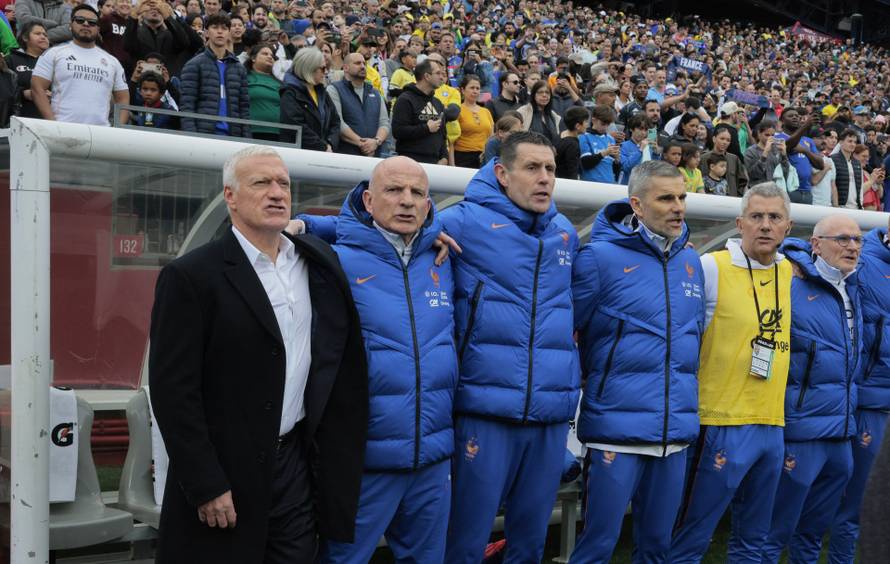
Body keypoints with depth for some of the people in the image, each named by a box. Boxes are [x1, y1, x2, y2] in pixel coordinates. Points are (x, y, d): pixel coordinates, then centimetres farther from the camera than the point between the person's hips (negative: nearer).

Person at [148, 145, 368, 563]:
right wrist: (206, 487, -15)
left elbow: (343, 361, 19)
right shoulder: (191, 276, -11)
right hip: (225, 473, -5)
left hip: (299, 463, 5)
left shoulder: (320, 262, 7)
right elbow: (173, 391, -13)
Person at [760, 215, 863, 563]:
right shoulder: (791, 286, -13)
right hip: (802, 434, -7)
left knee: (813, 534, 20)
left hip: (841, 433, 7)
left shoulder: (852, 289, 10)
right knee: (774, 535, 2)